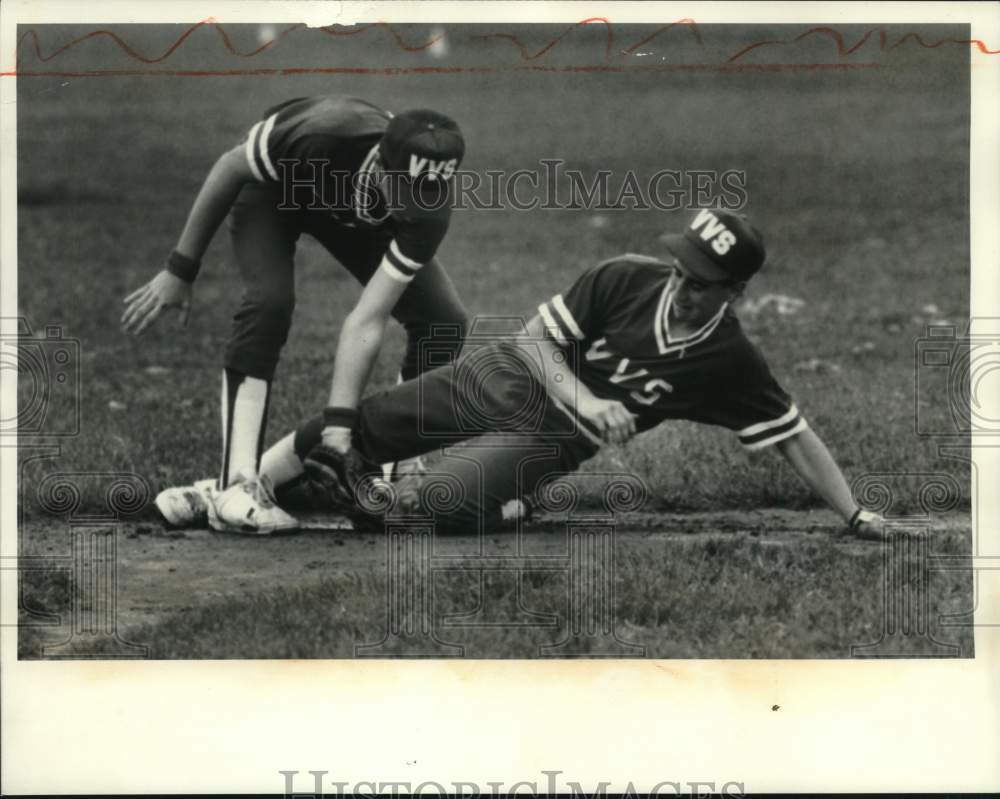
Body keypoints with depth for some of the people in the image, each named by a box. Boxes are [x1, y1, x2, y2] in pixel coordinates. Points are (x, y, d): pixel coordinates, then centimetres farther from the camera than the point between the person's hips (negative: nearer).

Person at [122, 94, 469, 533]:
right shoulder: (321, 133, -44)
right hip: (273, 186, -3)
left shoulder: (428, 211, -36)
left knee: (443, 321, -11)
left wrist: (338, 425, -39)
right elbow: (230, 168, -23)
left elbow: (367, 321, -34)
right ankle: (236, 486, -29)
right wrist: (179, 270, -18)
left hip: (356, 214, 3)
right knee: (268, 303, -30)